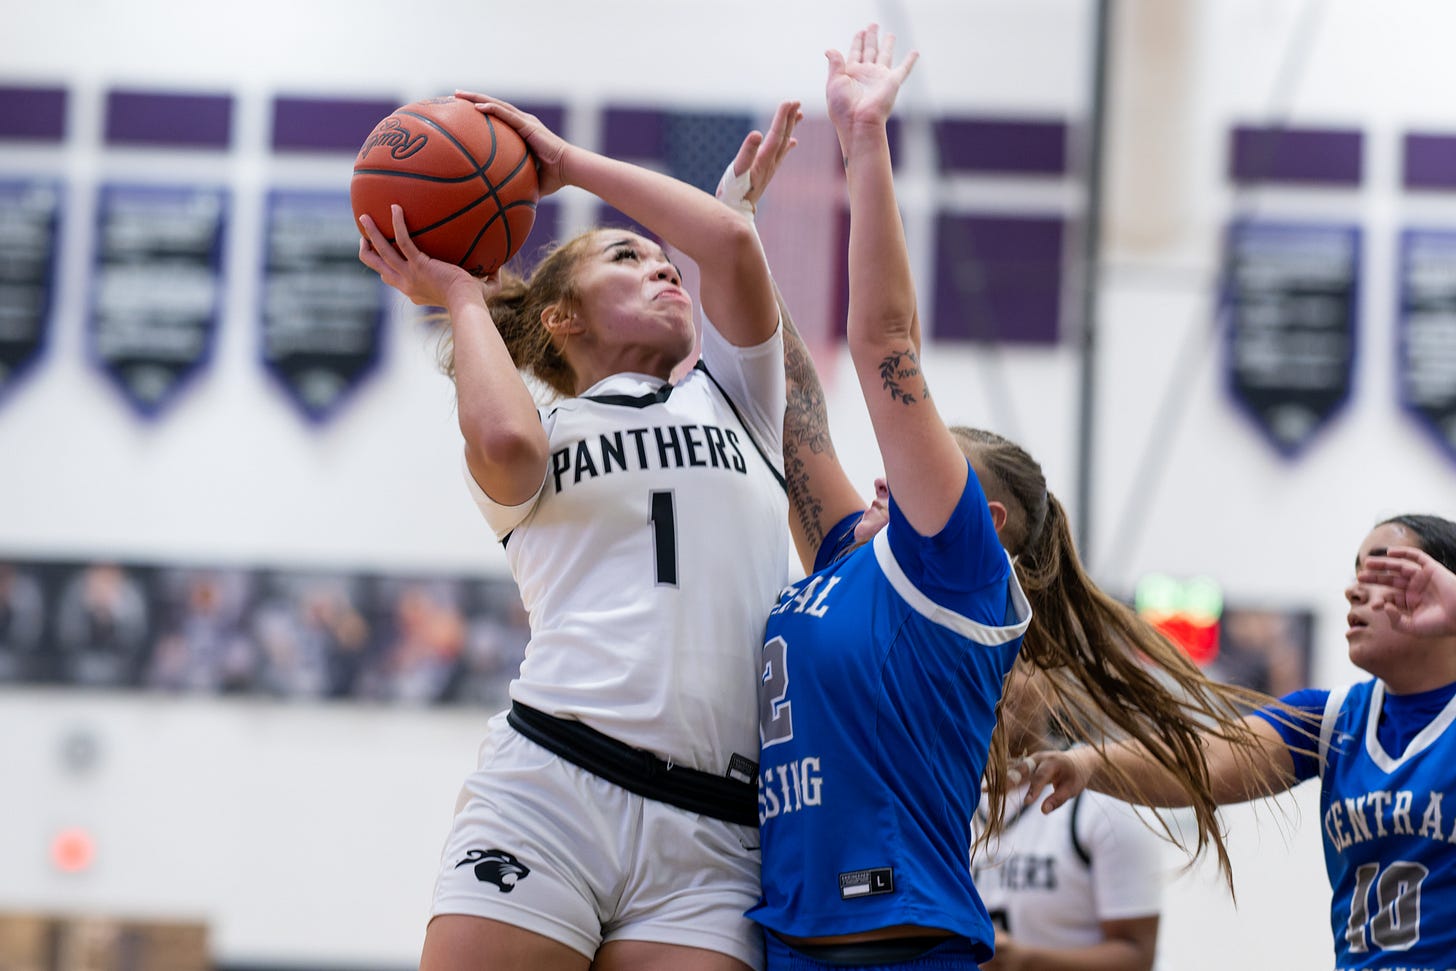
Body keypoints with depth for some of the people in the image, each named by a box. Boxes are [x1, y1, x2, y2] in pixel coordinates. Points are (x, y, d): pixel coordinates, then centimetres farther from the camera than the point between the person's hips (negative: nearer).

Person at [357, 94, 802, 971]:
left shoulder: (732, 398, 23)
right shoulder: (544, 434, 18)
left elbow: (730, 241, 6)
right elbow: (506, 444, -9)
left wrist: (569, 161, 15)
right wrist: (461, 296, 8)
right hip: (548, 792, -2)